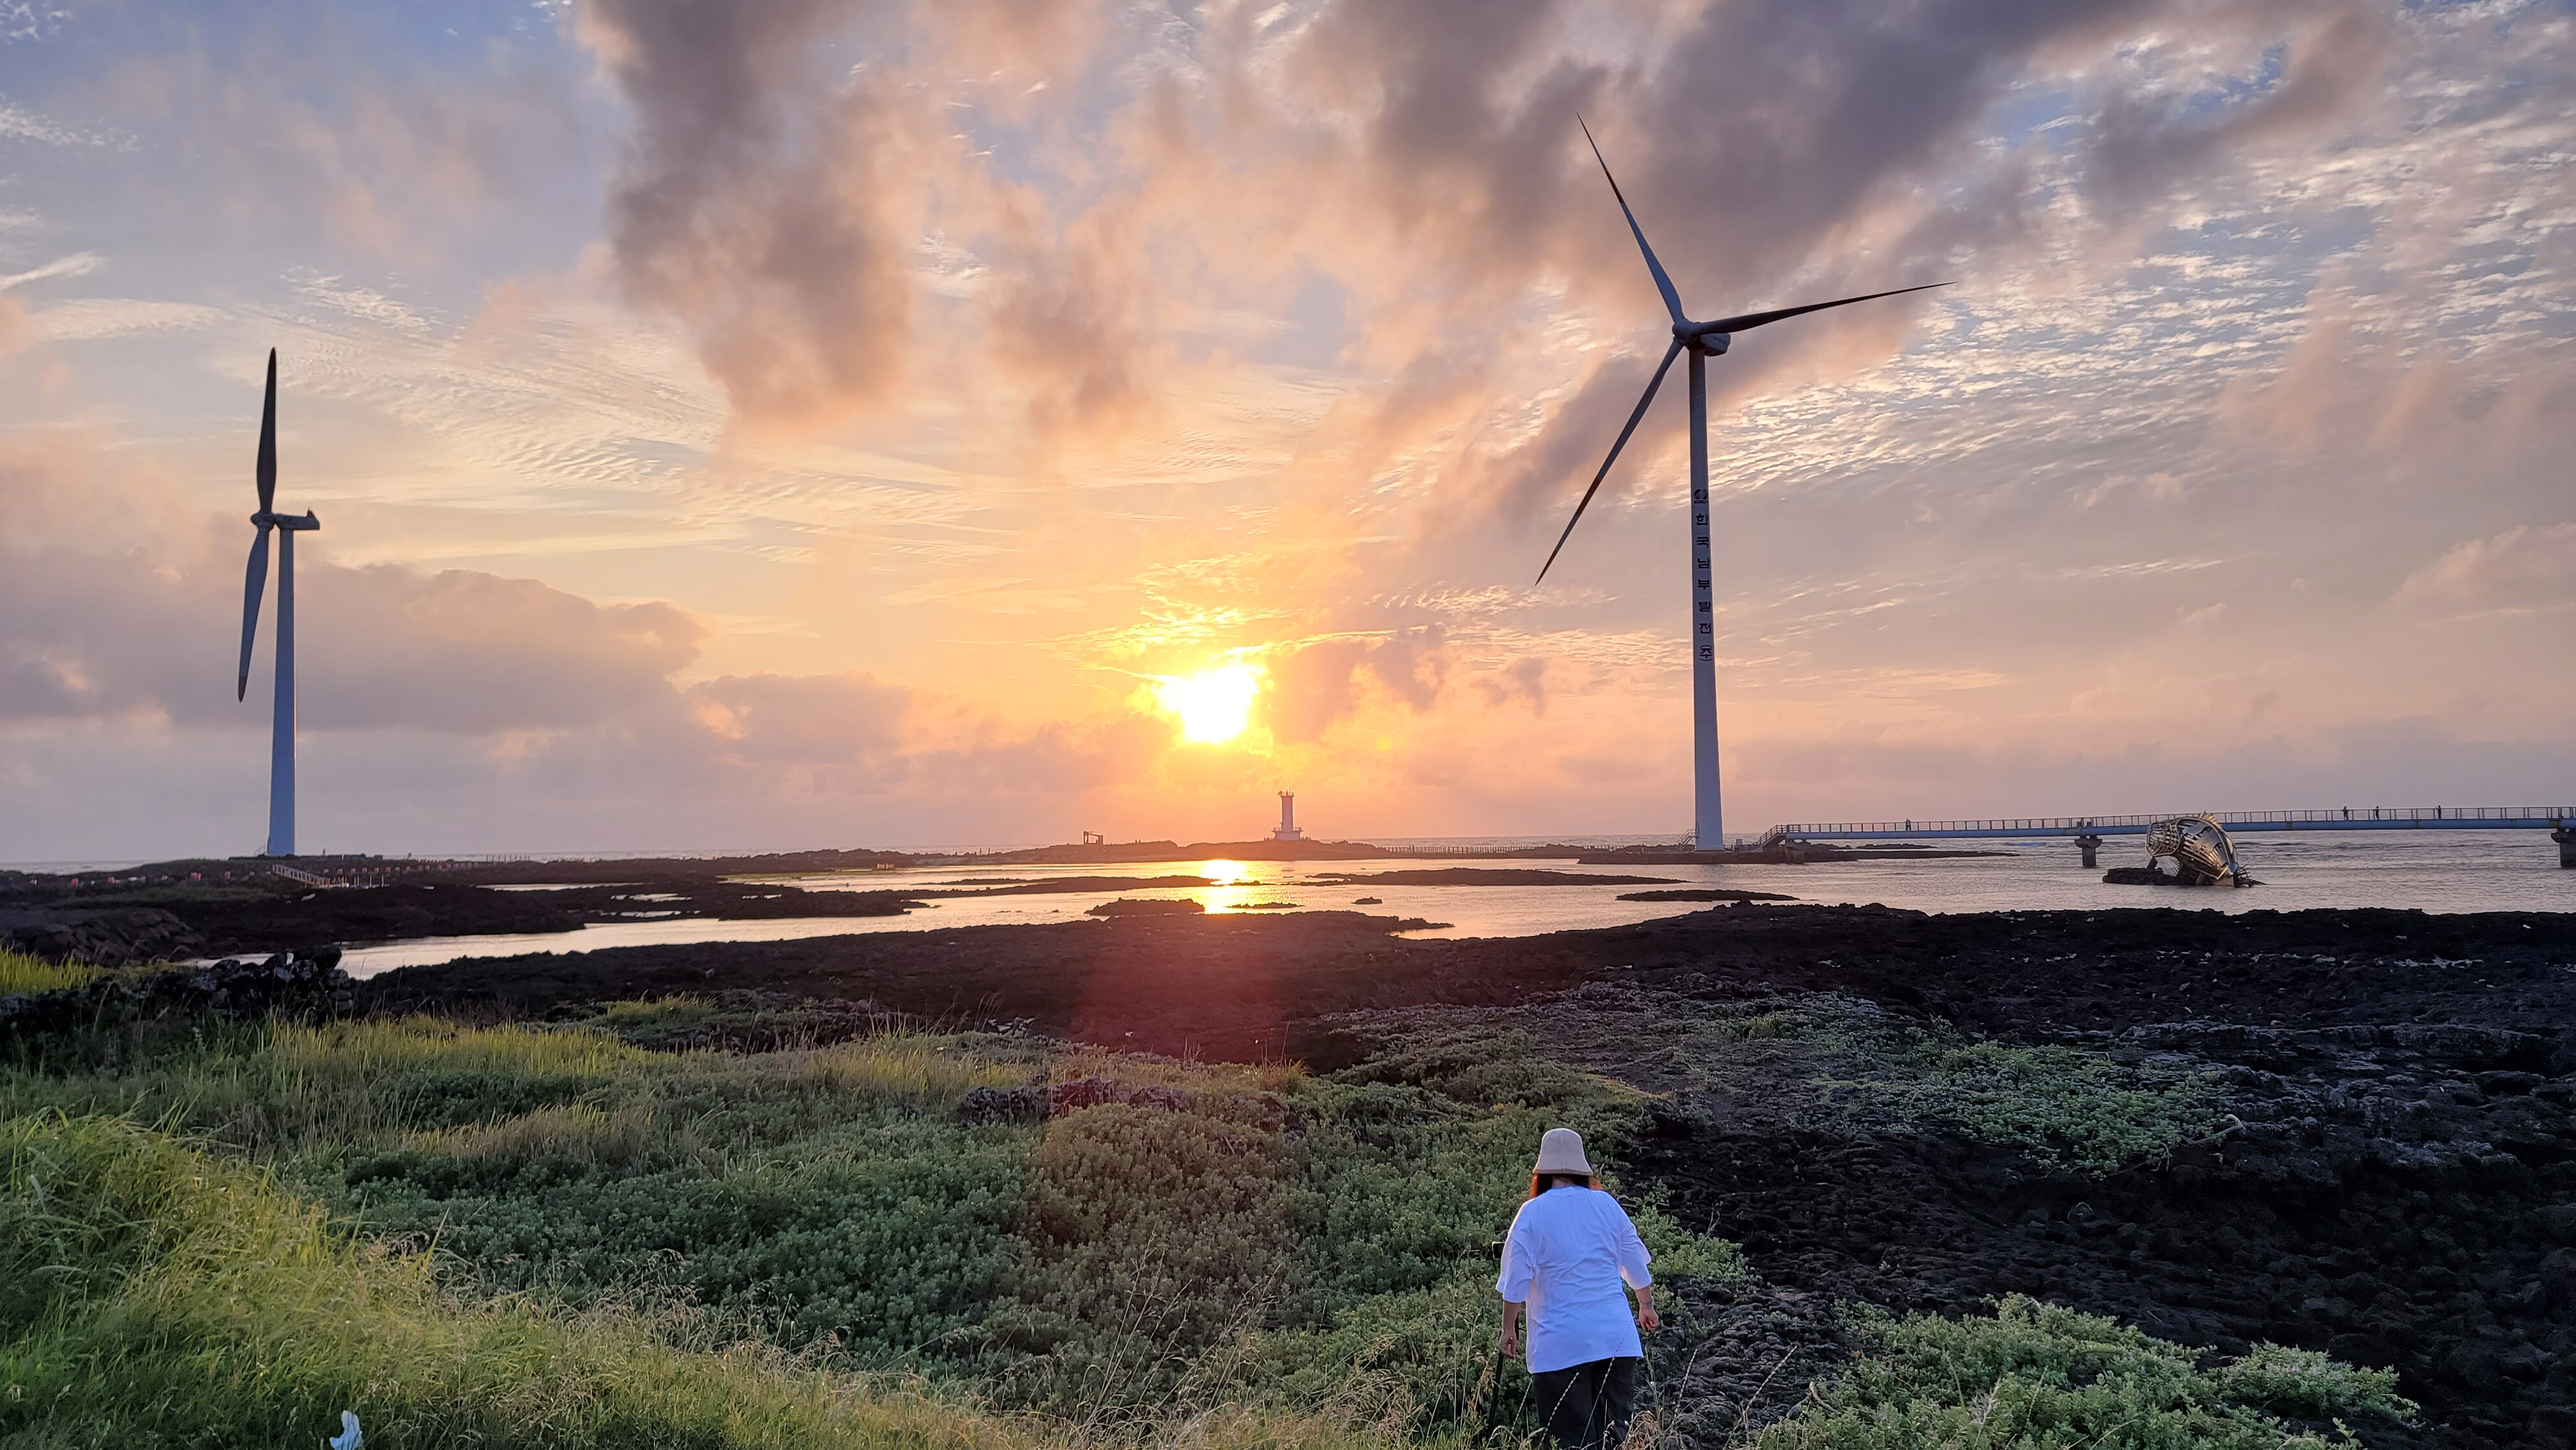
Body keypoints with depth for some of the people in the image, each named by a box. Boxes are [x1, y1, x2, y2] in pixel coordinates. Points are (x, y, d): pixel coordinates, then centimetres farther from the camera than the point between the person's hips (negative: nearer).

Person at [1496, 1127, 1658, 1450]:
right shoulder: (1607, 1204, 4)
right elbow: (1636, 1265, 13)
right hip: (1616, 1335, 3)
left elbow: (1516, 1281, -5)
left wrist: (1509, 1329, 7)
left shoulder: (1532, 1212, -6)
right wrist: (1647, 1306, 29)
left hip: (1562, 1343, -3)